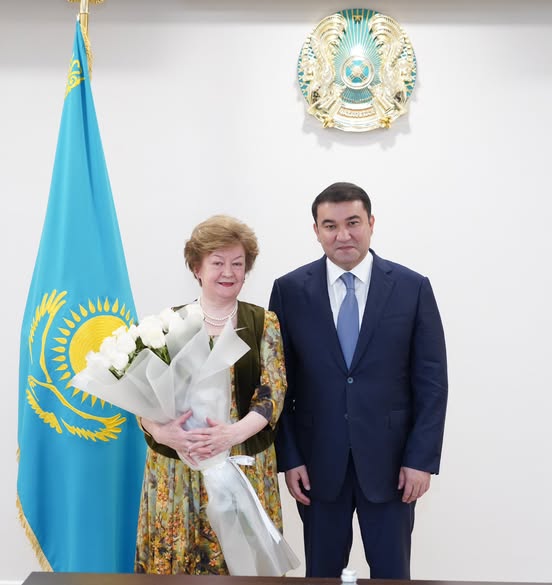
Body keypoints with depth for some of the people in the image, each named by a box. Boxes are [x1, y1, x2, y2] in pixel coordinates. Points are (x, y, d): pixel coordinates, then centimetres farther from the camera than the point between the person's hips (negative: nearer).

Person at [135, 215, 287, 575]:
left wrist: (232, 434, -21)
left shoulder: (264, 323, 2)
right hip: (176, 469, 0)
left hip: (246, 467, 0)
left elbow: (272, 394, -4)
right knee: (174, 557, 8)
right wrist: (162, 432, -20)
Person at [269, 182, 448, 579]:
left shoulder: (413, 288, -4)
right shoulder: (290, 290, -3)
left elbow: (432, 380, -2)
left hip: (390, 460, 0)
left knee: (391, 572, 14)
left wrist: (422, 458, -6)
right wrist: (288, 457, -3)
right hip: (318, 462, 1)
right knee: (323, 572, 15)